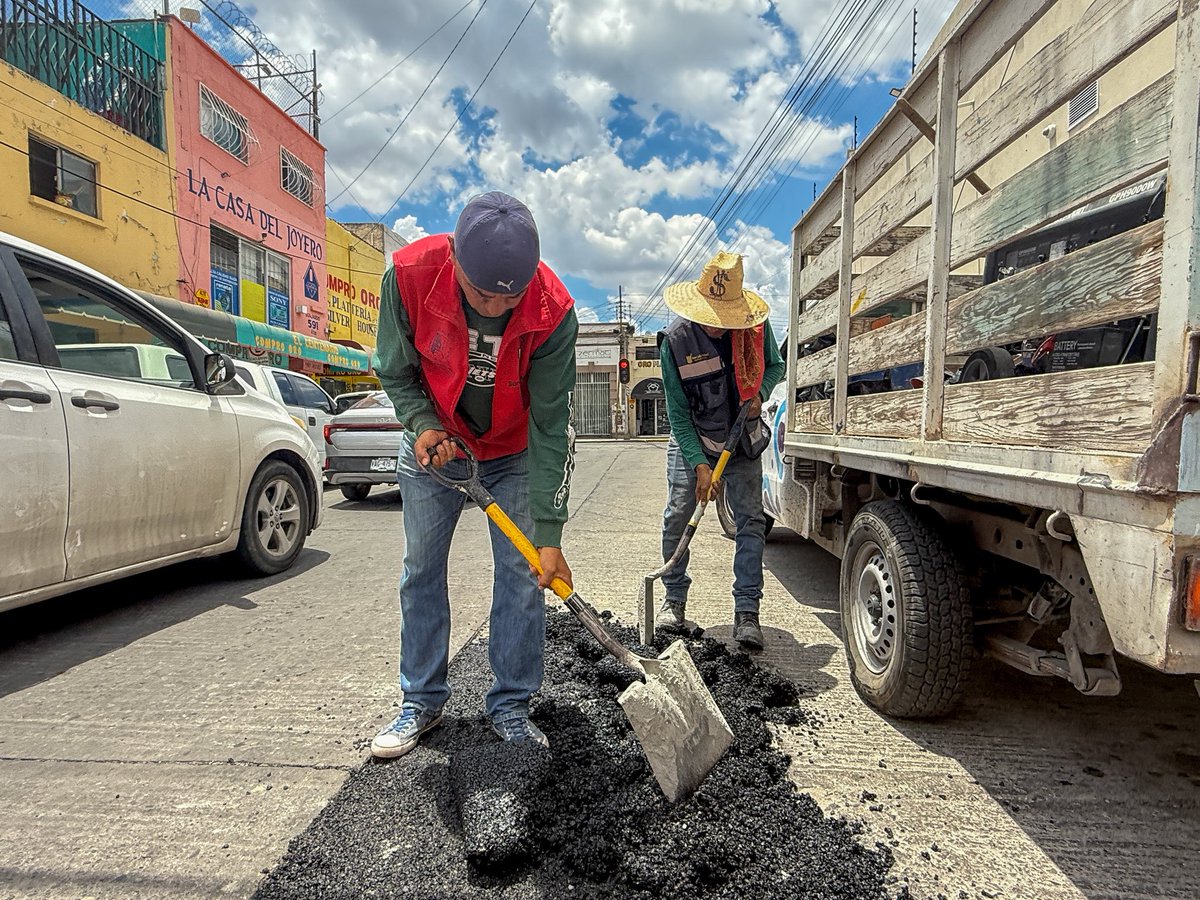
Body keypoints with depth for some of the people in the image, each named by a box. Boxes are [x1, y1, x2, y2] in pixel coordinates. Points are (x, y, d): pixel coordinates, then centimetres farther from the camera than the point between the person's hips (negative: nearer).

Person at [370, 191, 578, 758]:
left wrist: (549, 533, -27)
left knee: (523, 575, -3)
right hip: (434, 443, 2)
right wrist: (422, 425, -28)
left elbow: (549, 425, -26)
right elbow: (396, 372, -8)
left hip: (515, 452, -1)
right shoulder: (409, 275, -26)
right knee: (421, 572, 6)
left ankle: (510, 706, 15)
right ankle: (422, 701, 23)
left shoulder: (553, 312, -29)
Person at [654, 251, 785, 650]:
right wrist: (699, 465, -22)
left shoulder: (756, 326, -13)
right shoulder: (676, 340, -19)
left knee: (751, 521, -6)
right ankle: (674, 598, 15)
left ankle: (747, 613, 0)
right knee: (676, 518, -5)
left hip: (743, 441, 2)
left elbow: (775, 366, 8)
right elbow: (678, 414, -16)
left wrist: (759, 394, -15)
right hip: (691, 442, -1)